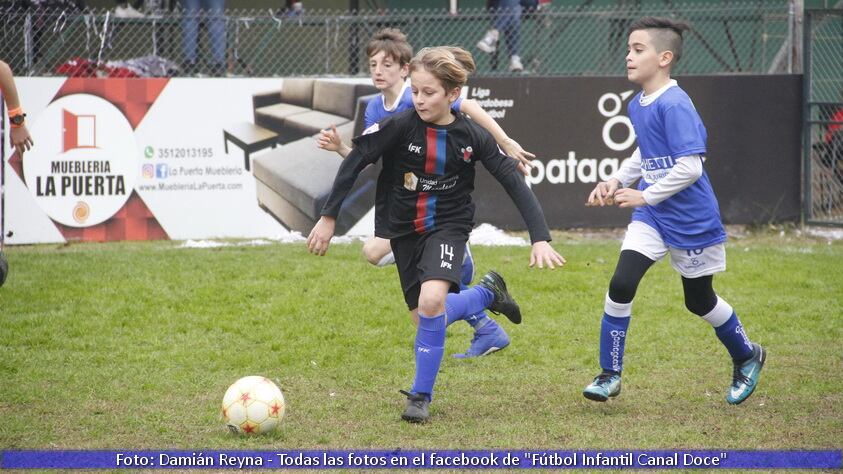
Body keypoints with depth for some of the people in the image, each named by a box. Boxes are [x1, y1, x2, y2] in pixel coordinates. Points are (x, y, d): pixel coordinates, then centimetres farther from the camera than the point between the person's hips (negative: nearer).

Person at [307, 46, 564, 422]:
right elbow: (354, 162, -11)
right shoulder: (401, 126, -17)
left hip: (448, 226, -2)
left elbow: (515, 183, -11)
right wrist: (328, 218, -13)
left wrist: (540, 239, -19)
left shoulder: (472, 137, -14)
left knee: (432, 302, -27)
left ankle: (421, 395, -11)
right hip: (405, 231, 2)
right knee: (426, 318, 8)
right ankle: (487, 292, 38)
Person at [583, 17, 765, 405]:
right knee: (621, 284, -11)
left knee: (699, 300, 10)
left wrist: (645, 196, -23)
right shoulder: (637, 105, 4)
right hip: (650, 216, 6)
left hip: (691, 218, -6)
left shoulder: (675, 105, -22)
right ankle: (610, 376, -1)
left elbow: (690, 167, -27)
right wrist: (618, 180, 7)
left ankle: (747, 358, 37)